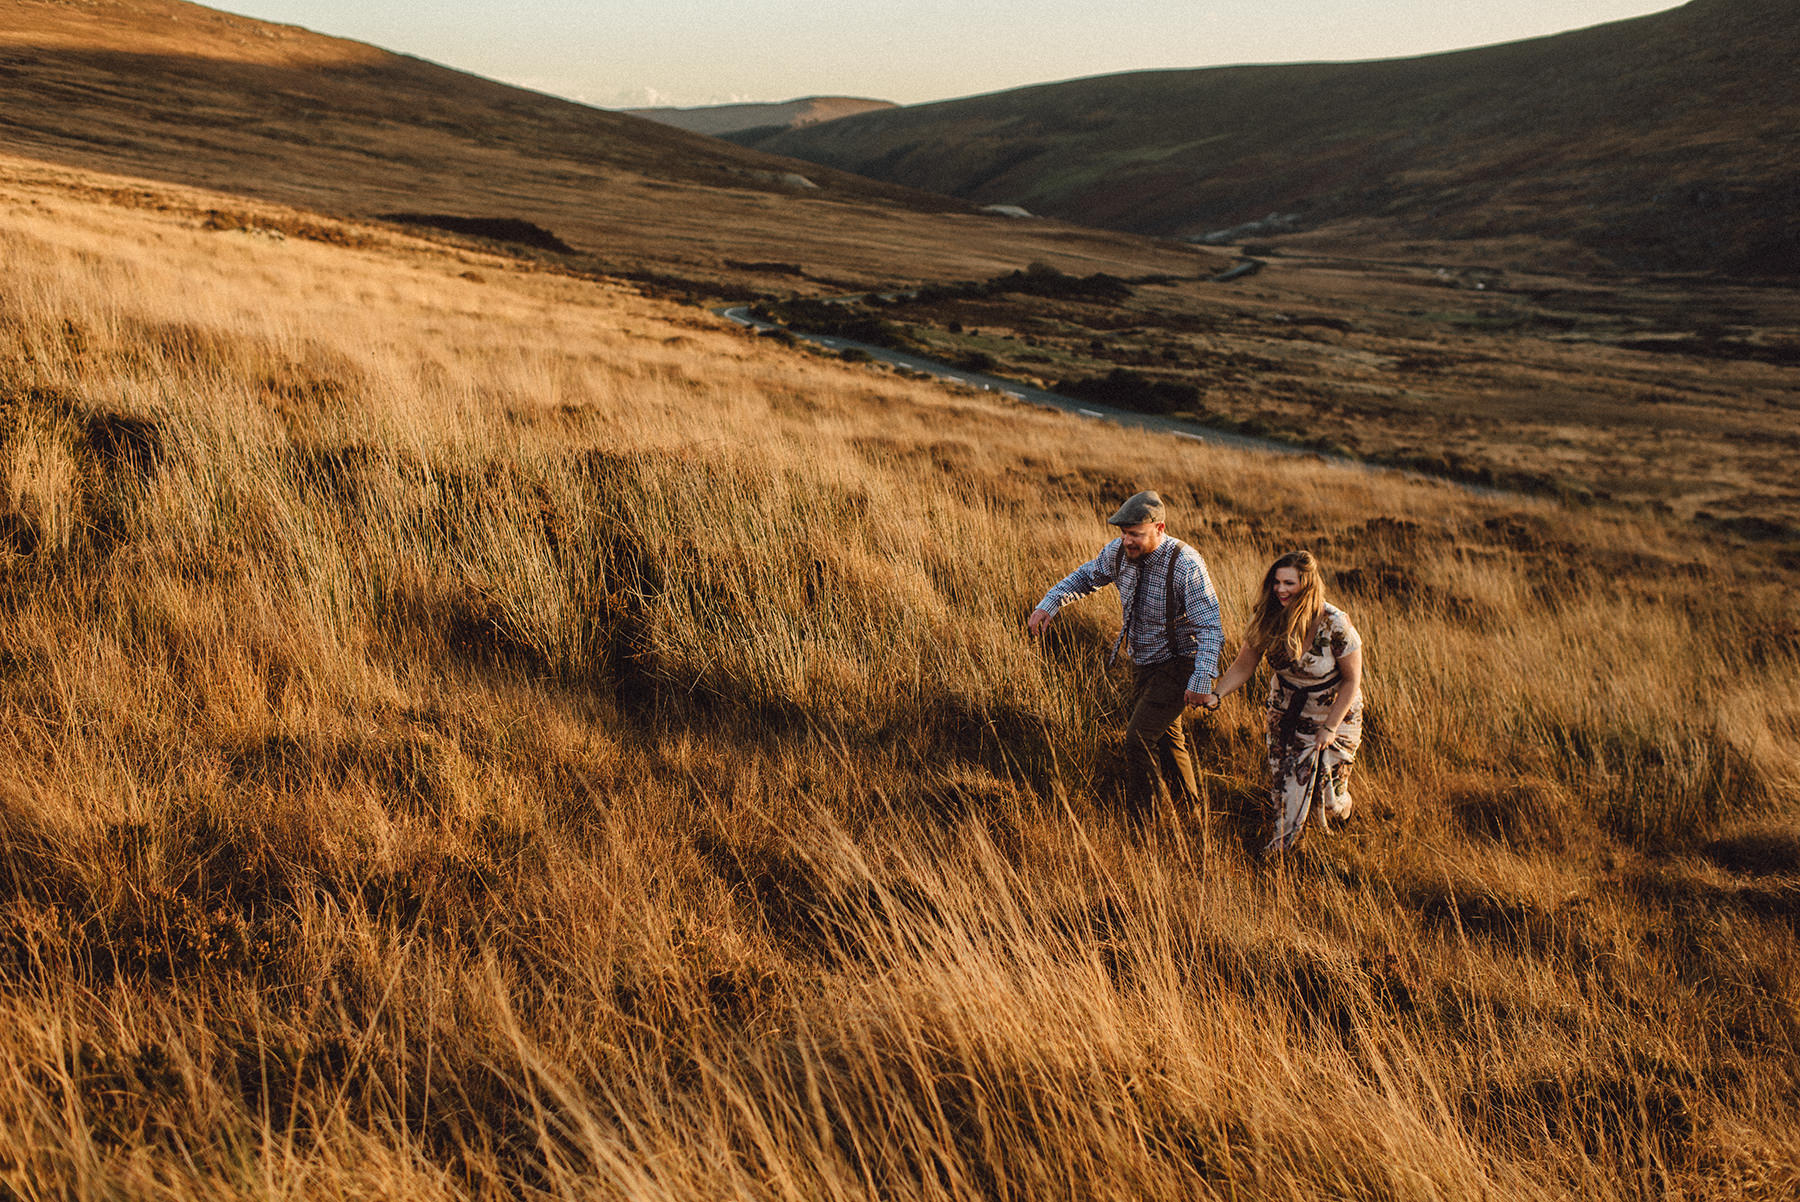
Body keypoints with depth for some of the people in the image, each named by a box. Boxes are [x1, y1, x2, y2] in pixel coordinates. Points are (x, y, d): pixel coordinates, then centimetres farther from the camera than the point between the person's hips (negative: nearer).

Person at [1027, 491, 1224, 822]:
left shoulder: (1186, 565, -29)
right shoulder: (1119, 552, -10)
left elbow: (1210, 627, -28)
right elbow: (1085, 577, 8)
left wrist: (1201, 678, -37)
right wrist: (1049, 604, -7)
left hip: (1177, 666, -7)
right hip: (1142, 661, 7)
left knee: (1139, 738, -14)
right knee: (1165, 734, 23)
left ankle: (1149, 819, 4)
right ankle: (1188, 801, 46)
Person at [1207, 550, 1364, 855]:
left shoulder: (1335, 625, -29)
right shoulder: (1268, 618, -17)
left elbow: (1352, 680, -17)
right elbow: (1244, 665, -7)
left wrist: (1329, 728, -15)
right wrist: (1215, 694, -23)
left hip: (1333, 712, -3)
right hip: (1286, 710, 3)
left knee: (1327, 795, 4)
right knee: (1283, 783, 6)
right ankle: (1286, 838, 33)